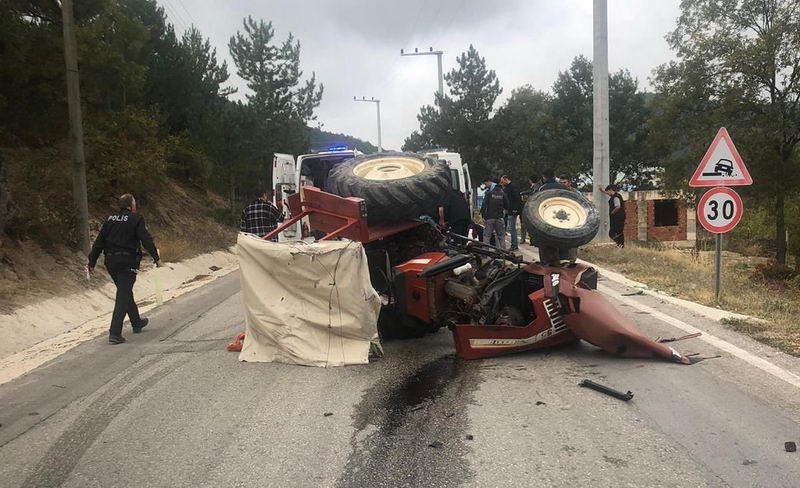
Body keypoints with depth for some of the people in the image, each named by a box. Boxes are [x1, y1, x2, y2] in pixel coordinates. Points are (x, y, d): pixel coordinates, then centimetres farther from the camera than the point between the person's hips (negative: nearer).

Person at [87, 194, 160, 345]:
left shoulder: (110, 219, 10)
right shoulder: (136, 219, -6)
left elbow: (99, 241, 9)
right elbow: (146, 240, -11)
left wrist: (92, 262, 12)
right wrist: (156, 258, -4)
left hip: (111, 261, 6)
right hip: (128, 262, -6)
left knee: (125, 292, 21)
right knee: (123, 297, -5)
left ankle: (136, 322, 37)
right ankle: (115, 333, -11)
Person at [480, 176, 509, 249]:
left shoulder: (488, 192, -6)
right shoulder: (502, 192, 8)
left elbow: (484, 205, -11)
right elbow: (506, 205, 10)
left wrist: (483, 216, -7)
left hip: (490, 217, -4)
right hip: (499, 217, 4)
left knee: (486, 235, 2)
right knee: (501, 235, 11)